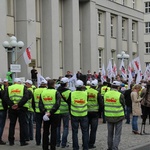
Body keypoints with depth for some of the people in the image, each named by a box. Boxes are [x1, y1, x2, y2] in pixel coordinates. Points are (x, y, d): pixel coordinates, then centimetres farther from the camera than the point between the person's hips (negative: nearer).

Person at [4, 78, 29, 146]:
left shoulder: (9, 88, 9)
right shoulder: (23, 87, 4)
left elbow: (5, 98, -4)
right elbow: (26, 97, -12)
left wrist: (11, 105, -11)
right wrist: (19, 105, -15)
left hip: (12, 109, 2)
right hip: (22, 109, -2)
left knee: (12, 125, 10)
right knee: (22, 125, 4)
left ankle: (11, 141, 12)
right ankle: (22, 141, 3)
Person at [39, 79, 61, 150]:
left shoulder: (43, 93, 5)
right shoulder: (56, 93, -7)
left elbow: (40, 104, -2)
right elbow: (57, 104, -19)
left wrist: (45, 112, -11)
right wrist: (51, 112, -19)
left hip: (46, 114, 3)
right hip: (55, 115, -3)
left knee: (45, 131, 13)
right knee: (53, 131, 3)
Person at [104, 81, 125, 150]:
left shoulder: (106, 94, -4)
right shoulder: (120, 95, -16)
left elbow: (105, 104, 6)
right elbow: (123, 105, -2)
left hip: (108, 116, 4)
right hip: (118, 117, -4)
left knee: (110, 133, 18)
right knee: (117, 134, 6)